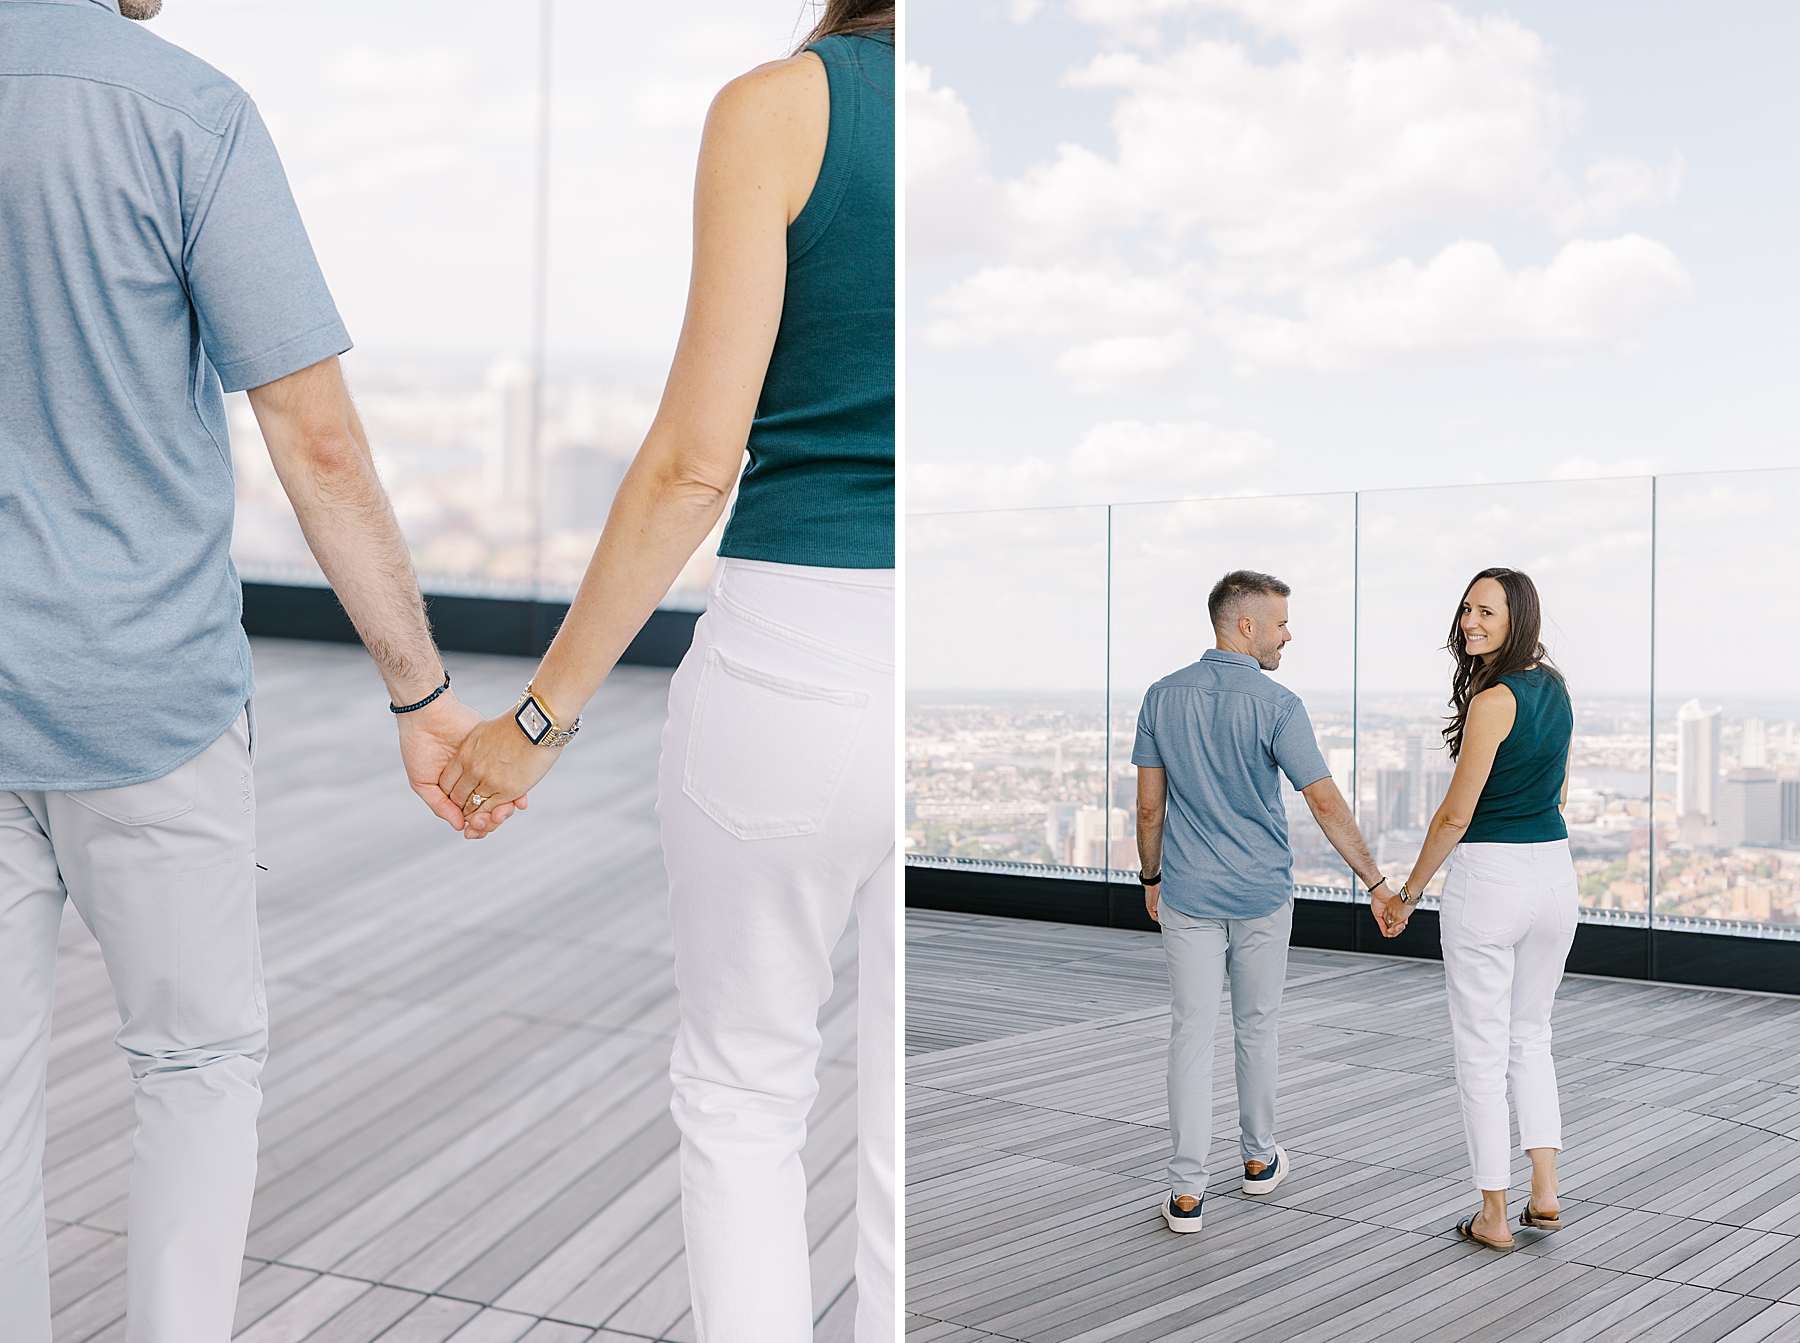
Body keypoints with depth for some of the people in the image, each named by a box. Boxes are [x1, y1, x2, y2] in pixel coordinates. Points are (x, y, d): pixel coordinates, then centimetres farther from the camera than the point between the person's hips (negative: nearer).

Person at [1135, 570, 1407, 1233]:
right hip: (1263, 893, -1)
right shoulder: (1277, 706, -13)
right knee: (1256, 1027, 16)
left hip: (1188, 894, 2)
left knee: (1192, 1033, 2)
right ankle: (1259, 1158, 32)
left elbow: (1149, 807, 2)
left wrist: (1152, 878, 15)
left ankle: (1187, 1190, -2)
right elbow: (1327, 806, -15)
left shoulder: (1163, 698, -3)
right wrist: (1376, 884, -9)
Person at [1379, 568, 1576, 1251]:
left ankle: (1494, 1216, 10)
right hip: (1555, 869, 8)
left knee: (1481, 1049, 3)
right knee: (1531, 1036, 20)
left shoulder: (1494, 700, -18)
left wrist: (1407, 894, -5)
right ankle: (1545, 1194, 17)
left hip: (1487, 878, -8)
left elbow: (1455, 816, -16)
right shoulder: (1555, 688, 7)